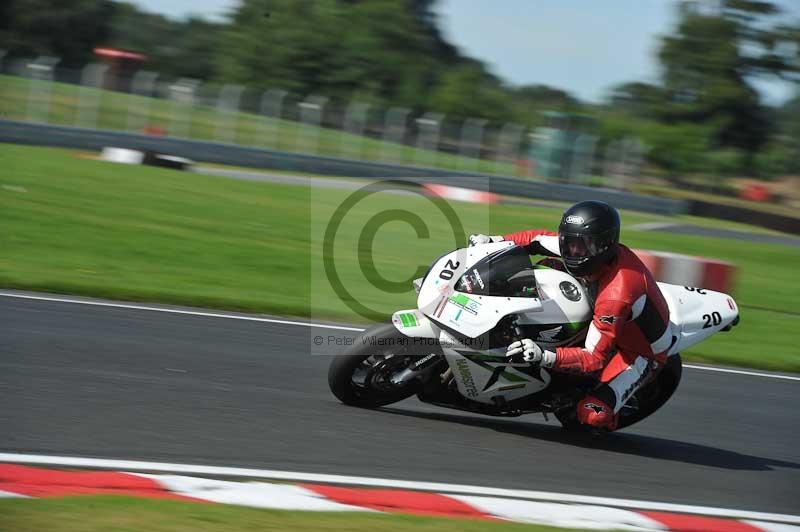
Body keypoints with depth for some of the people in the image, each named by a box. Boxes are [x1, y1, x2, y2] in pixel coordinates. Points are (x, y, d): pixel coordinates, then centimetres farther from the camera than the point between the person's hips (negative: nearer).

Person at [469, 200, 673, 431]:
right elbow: (539, 239, -2)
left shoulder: (617, 295, -41)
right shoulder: (592, 247, -19)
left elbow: (594, 358, -39)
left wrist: (545, 357, -52)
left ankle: (608, 420, 12)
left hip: (641, 353, -8)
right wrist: (494, 241, -14)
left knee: (592, 414, -27)